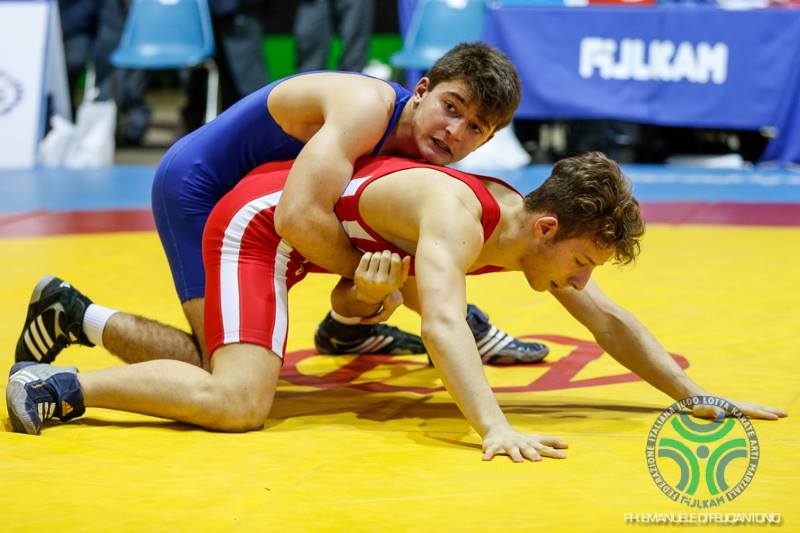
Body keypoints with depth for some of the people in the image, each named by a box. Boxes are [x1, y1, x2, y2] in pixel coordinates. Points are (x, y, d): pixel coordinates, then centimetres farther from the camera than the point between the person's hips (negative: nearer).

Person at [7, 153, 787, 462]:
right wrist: (495, 428, -61)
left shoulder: (534, 228, -7)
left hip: (308, 229, 9)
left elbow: (610, 322, 2)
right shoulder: (461, 215, -34)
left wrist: (698, 397, -3)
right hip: (256, 217, -9)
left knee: (230, 375, 23)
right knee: (237, 403, -26)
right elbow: (441, 320, -50)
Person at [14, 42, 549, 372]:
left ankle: (348, 329, 28)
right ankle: (78, 315, -4)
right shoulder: (369, 107, -30)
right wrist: (368, 272, -28)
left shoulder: (426, 151, -3)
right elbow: (297, 218, -40)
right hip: (197, 188, -9)